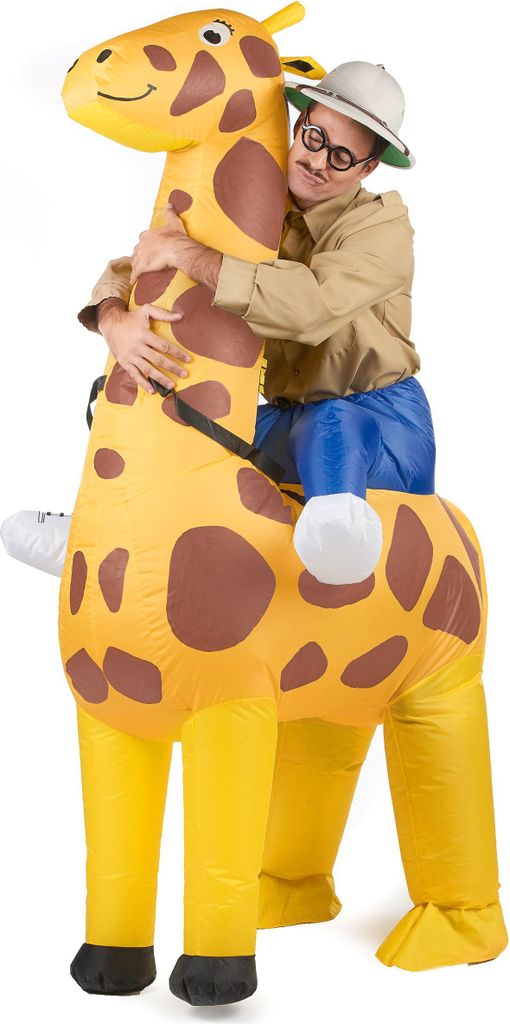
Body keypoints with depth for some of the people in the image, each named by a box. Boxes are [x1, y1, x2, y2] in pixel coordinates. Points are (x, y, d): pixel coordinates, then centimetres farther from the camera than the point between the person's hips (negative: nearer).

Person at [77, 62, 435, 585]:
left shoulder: (383, 223, -13)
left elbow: (312, 303, -32)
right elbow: (130, 269, 1)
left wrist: (187, 253, -28)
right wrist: (115, 321, -25)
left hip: (381, 423, -7)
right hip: (287, 420, 7)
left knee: (329, 424, -40)